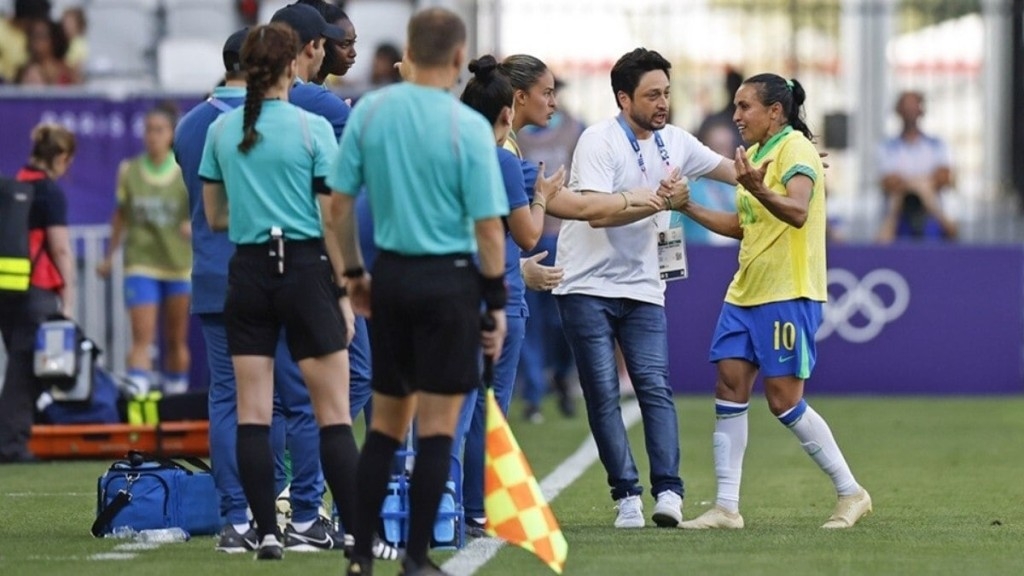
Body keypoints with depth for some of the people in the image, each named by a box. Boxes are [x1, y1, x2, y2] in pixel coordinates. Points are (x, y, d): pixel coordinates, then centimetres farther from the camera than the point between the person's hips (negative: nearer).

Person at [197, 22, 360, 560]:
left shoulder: (221, 130, 4)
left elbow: (214, 217, 12)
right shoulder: (313, 129, -7)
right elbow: (332, 220, -7)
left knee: (253, 414, 5)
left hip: (248, 272, 4)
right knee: (334, 415, -2)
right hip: (306, 270, -3)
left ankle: (266, 533, 2)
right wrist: (344, 292, -2)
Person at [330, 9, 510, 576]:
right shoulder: (468, 126, -12)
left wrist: (354, 272, 16)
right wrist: (496, 303, -2)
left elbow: (339, 204, 3)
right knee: (436, 428, 3)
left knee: (385, 423, 14)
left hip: (390, 275, 4)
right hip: (449, 279, -4)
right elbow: (488, 229, -11)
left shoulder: (369, 111, -1)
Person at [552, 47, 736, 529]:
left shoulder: (674, 142, 6)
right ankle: (627, 496, -2)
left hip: (642, 289, 4)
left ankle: (668, 493, -15)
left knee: (655, 386, -9)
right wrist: (660, 202, -28)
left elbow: (734, 171, 17)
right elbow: (597, 213, -23)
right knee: (602, 394, -5)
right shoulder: (599, 141, -12)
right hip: (587, 286, -4)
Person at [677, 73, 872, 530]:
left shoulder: (794, 148, -12)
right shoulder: (755, 153, 15)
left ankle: (851, 493, 5)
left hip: (788, 295, -9)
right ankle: (726, 507, 3)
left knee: (784, 401, -8)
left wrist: (757, 189, -45)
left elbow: (797, 211, -28)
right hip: (745, 294, 9)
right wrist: (688, 207, 15)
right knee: (729, 389, 1)